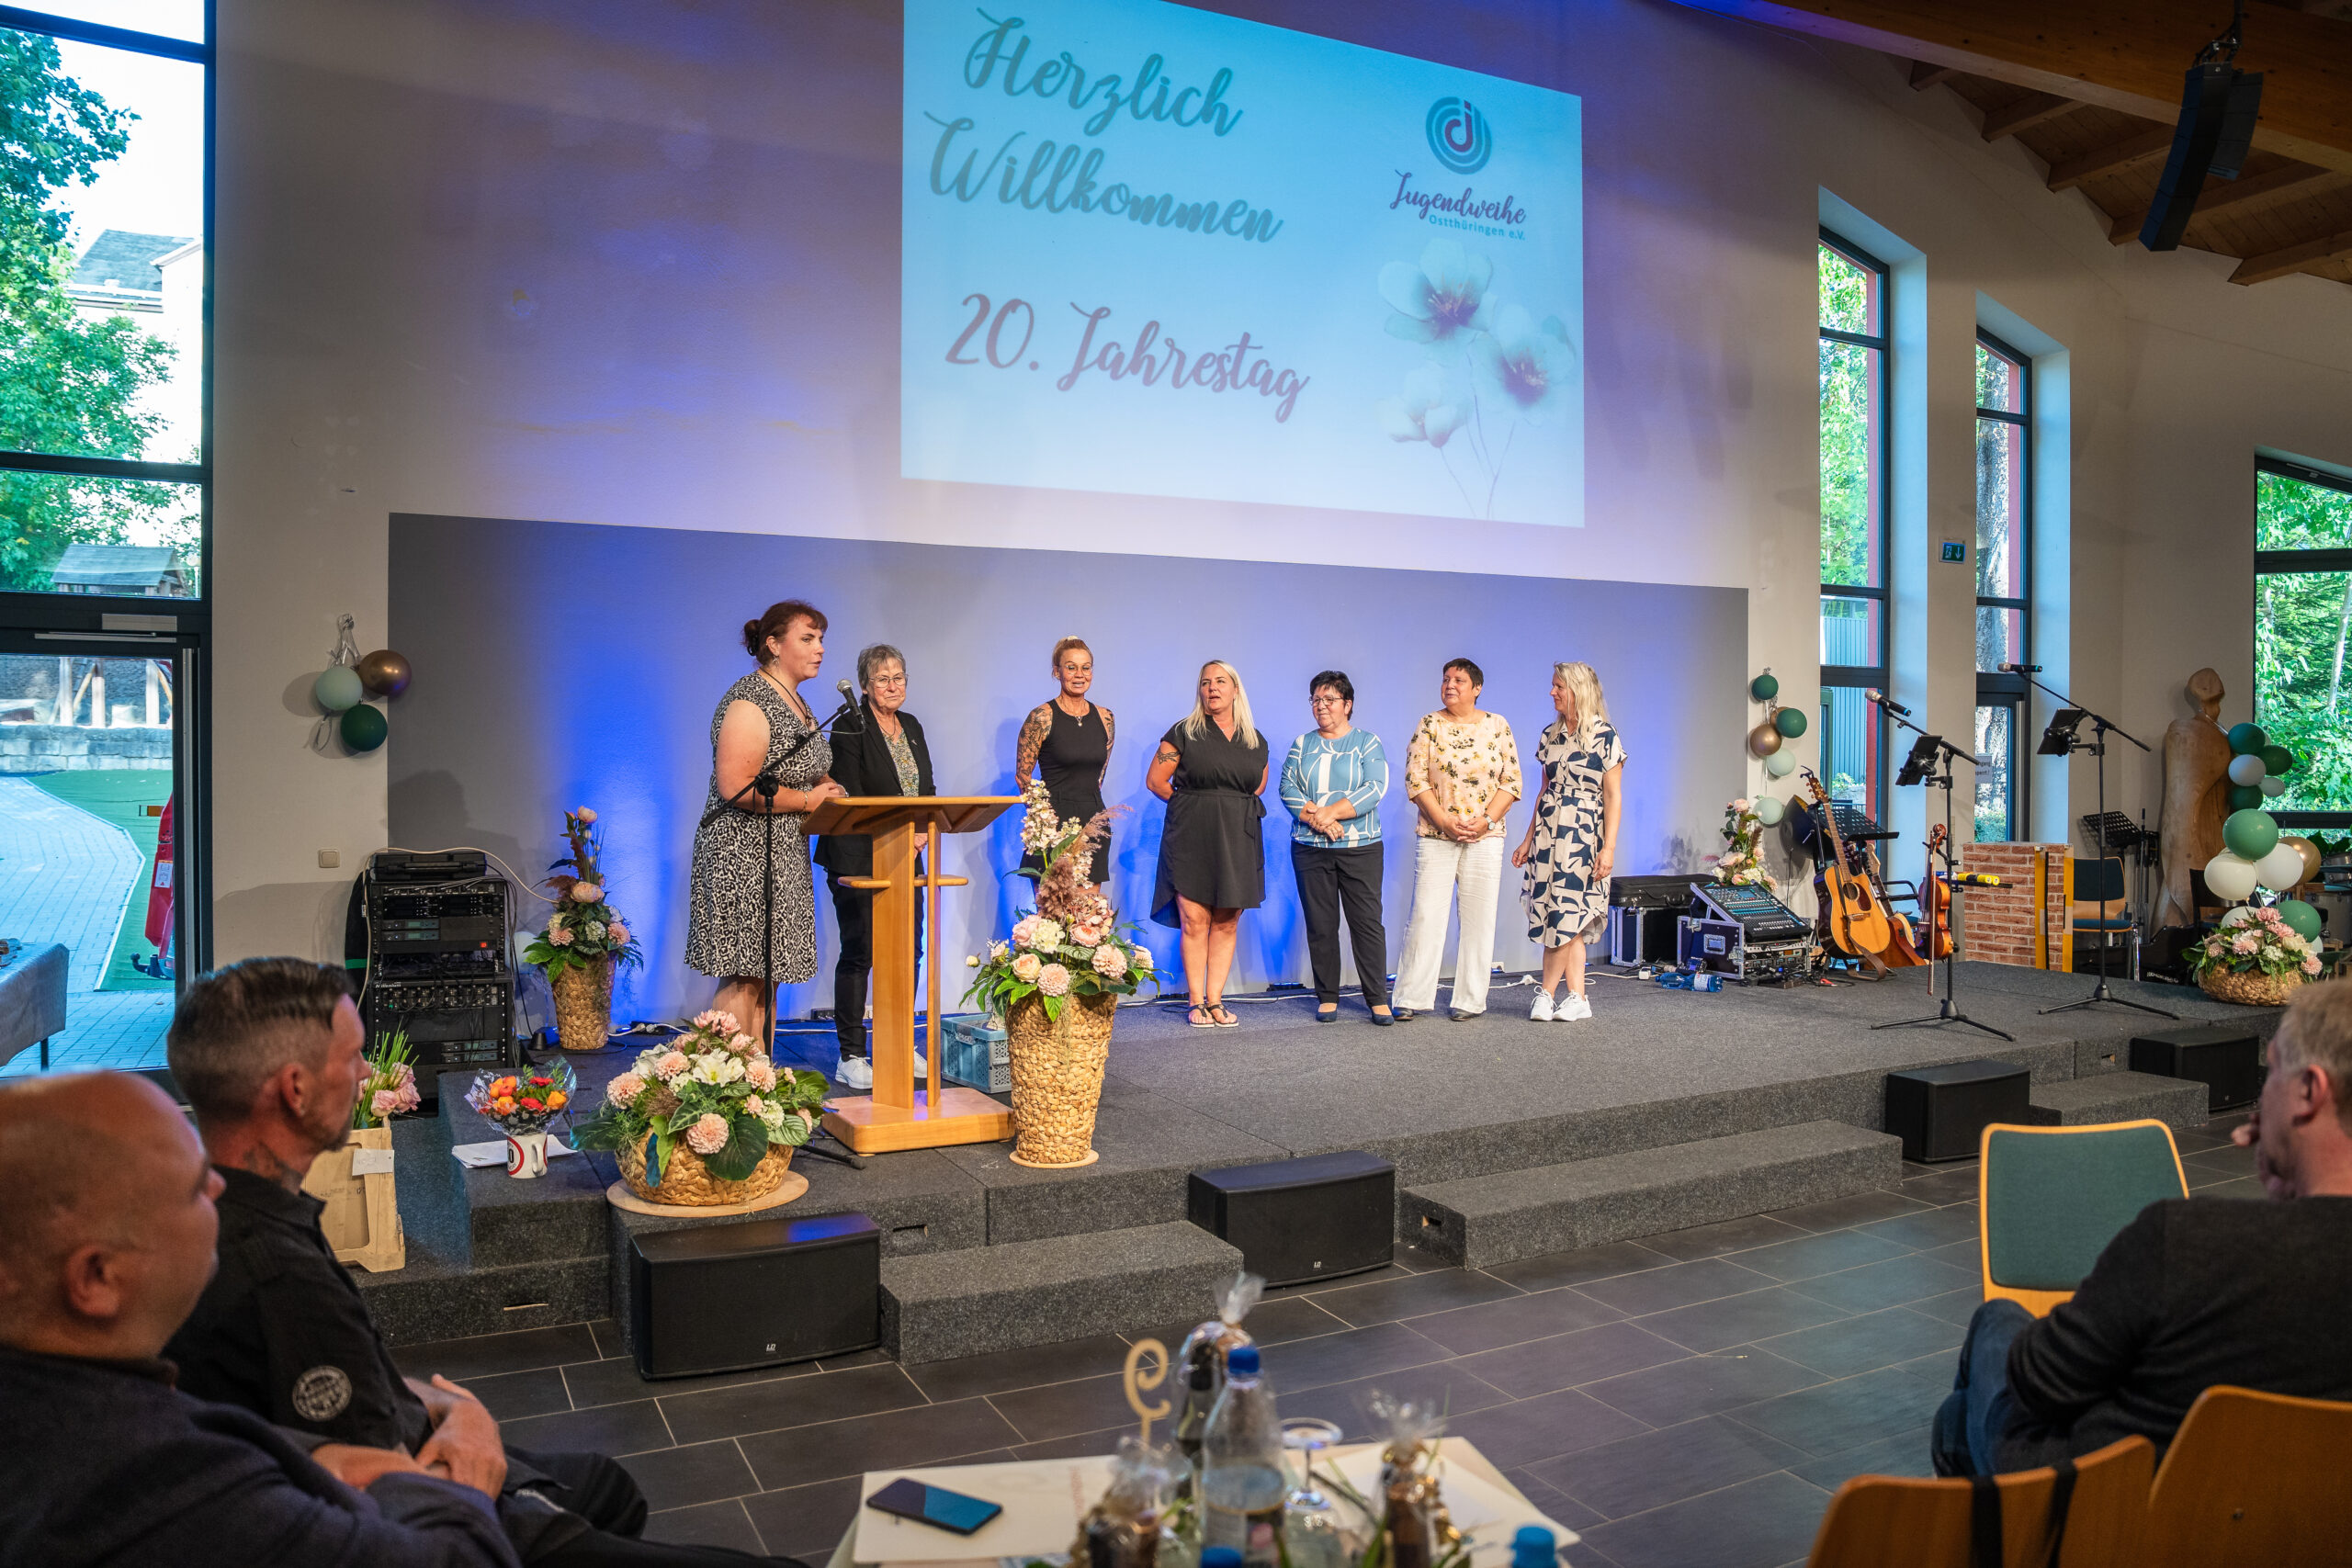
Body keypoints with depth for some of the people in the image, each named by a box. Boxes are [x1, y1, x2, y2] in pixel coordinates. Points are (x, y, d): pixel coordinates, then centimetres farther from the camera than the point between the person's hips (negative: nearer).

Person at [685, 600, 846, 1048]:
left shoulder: (794, 702, 16)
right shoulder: (749, 701, -15)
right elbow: (736, 787, -24)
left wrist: (826, 791, 5)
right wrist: (808, 799, -17)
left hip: (784, 856, 10)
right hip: (745, 855, -10)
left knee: (766, 975, 11)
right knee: (742, 977, -9)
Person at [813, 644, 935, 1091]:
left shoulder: (911, 726, 14)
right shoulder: (851, 728, -9)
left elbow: (927, 790, 15)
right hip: (859, 859, -7)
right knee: (859, 953, -4)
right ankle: (851, 1057, 3)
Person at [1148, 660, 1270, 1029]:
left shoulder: (1256, 741, 12)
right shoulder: (1184, 732, 1)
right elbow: (1155, 780, 2)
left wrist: (1234, 809, 11)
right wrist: (1194, 806, 4)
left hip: (1237, 841, 3)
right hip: (1192, 839, -3)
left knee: (1226, 924, 4)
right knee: (1194, 921, -5)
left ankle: (1215, 1000, 11)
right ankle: (1196, 1003, 3)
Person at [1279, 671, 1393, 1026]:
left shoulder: (1367, 742, 5)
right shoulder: (1302, 744, 12)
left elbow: (1375, 788, -8)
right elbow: (1288, 787, 2)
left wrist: (1329, 812, -14)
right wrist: (1315, 818, -13)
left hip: (1360, 848, -2)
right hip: (1310, 849, 2)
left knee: (1367, 921, -4)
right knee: (1320, 924, 4)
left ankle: (1378, 999, 2)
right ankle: (1327, 998, 13)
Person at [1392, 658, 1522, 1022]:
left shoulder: (1498, 726, 7)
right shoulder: (1429, 725, 5)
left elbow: (1511, 781, 4)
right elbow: (1415, 779, -1)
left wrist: (1485, 820, -9)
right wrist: (1444, 820, -10)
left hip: (1485, 838, 1)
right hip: (1435, 836, -1)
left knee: (1479, 918, 2)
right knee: (1426, 916, -3)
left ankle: (1470, 1001, 10)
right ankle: (1412, 998, 3)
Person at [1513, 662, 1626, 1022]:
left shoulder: (1604, 736, -5)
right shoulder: (1550, 735, 12)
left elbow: (1614, 797, -7)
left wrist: (1609, 847, -14)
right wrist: (1528, 839, 14)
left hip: (1583, 832, -5)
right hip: (1547, 829, 6)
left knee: (1567, 913, -7)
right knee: (1568, 921, 4)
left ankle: (1545, 992, 4)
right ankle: (1578, 999, 8)